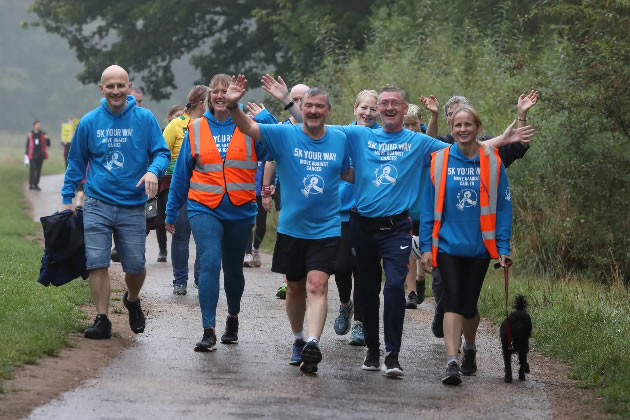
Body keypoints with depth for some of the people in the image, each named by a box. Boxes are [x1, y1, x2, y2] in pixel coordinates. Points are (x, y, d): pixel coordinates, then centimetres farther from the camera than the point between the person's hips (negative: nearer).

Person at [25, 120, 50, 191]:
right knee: (32, 170, -5)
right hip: (33, 155, -2)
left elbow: (48, 144, 6)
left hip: (40, 156, 2)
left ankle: (36, 184, 14)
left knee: (38, 170, 6)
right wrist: (26, 154, 2)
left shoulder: (43, 134, 5)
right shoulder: (30, 135, 0)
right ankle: (31, 185, 2)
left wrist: (47, 139, -15)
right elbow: (27, 145, 5)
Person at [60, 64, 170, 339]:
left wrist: (153, 170, -22)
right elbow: (76, 163, 13)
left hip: (132, 206, -1)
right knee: (97, 262, -7)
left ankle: (132, 300, 32)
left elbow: (162, 152, 1)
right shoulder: (89, 122, 3)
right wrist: (67, 198, 10)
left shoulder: (145, 119, -1)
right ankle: (102, 320, 2)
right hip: (97, 204, 1)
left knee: (135, 266, 1)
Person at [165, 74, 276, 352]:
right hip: (204, 209, -1)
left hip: (240, 211, 1)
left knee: (233, 268, 14)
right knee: (209, 263, -16)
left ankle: (233, 317, 38)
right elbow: (181, 173, 10)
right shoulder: (196, 129, 5)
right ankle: (208, 331, -18)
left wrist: (266, 118, -23)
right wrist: (172, 212, 12)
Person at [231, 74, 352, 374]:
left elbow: (348, 174, 19)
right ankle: (298, 340, 34)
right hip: (291, 227, 1)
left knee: (317, 285, -17)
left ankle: (313, 344, -28)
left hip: (326, 228, -1)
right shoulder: (285, 135, -4)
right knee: (295, 288, 14)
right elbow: (248, 127, -17)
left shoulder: (340, 139, 3)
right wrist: (232, 105, -35)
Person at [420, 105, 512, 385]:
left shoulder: (492, 162, -1)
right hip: (448, 244, -1)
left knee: (469, 302, 11)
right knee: (452, 300, -12)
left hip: (479, 246, 1)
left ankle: (470, 349, 38)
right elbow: (428, 207, 2)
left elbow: (503, 207, 0)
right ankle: (452, 362, -18)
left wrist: (503, 247, -5)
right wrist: (426, 246, -2)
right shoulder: (440, 162, -1)